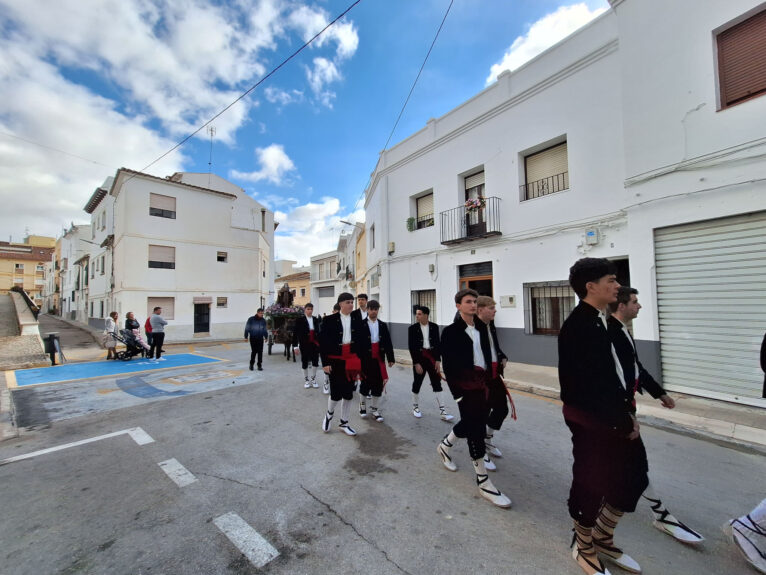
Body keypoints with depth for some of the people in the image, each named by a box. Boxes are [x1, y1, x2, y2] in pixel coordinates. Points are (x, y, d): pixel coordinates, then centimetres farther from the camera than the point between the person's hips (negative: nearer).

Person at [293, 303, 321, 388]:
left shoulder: (316, 320, 7)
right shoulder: (300, 320, -4)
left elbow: (318, 332, 10)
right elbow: (295, 333, -6)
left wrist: (319, 343, 8)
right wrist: (295, 345, -10)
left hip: (315, 344, 3)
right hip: (304, 345, -3)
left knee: (315, 361, 1)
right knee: (305, 362, 8)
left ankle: (313, 379, 19)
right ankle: (306, 380, 25)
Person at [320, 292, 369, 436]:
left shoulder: (358, 320, 3)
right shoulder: (330, 320, -6)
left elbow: (363, 342, 5)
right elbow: (323, 342, -6)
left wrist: (360, 362, 3)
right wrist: (325, 363, -9)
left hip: (352, 361, 3)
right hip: (335, 360, -3)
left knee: (348, 393, 9)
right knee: (336, 393, -1)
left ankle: (344, 423, 28)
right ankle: (329, 413, 32)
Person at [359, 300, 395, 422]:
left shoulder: (383, 325, 7)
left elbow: (388, 342, 5)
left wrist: (391, 358, 3)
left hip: (379, 359, 3)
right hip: (365, 358, -3)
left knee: (378, 384, 6)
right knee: (365, 382, 10)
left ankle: (375, 410, 20)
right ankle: (362, 405, 32)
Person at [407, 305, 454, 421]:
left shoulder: (434, 327, -1)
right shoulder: (412, 328, -6)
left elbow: (438, 344, 1)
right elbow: (411, 347, -8)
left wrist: (438, 360, -4)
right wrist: (416, 363, -12)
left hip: (432, 358, 1)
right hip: (419, 358, -1)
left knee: (437, 384, 1)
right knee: (417, 383, 9)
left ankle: (442, 412, 7)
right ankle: (415, 407, 30)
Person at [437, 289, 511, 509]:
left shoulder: (482, 328, 8)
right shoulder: (451, 331, -10)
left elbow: (487, 355, 12)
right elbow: (448, 366, -11)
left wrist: (488, 382, 8)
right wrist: (457, 393, -12)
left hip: (481, 382, 7)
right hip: (464, 384, -7)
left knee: (471, 421, 17)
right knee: (476, 427, -2)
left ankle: (444, 446, 44)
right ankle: (483, 482, 13)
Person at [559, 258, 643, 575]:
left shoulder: (599, 320, 8)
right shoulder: (579, 325, -23)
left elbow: (613, 373, 13)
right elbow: (593, 384, -23)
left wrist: (626, 411, 8)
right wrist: (623, 421, -13)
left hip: (614, 416, 9)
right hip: (591, 419, -9)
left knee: (634, 477, 19)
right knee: (590, 483, 9)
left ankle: (603, 537, 41)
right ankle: (585, 547, 35)